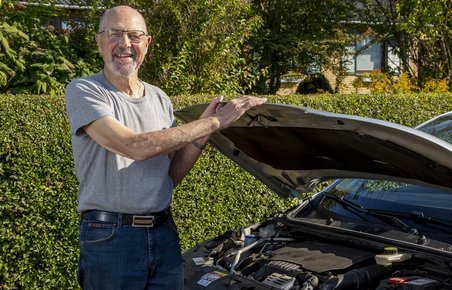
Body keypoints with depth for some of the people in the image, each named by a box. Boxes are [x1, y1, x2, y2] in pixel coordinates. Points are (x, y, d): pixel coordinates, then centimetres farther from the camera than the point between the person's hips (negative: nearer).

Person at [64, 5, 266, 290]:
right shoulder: (84, 92, -8)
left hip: (164, 234, 5)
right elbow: (134, 146, -22)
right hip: (109, 236, -5)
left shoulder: (160, 99, 10)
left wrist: (202, 132, -3)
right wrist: (213, 122, -19)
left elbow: (171, 175, 11)